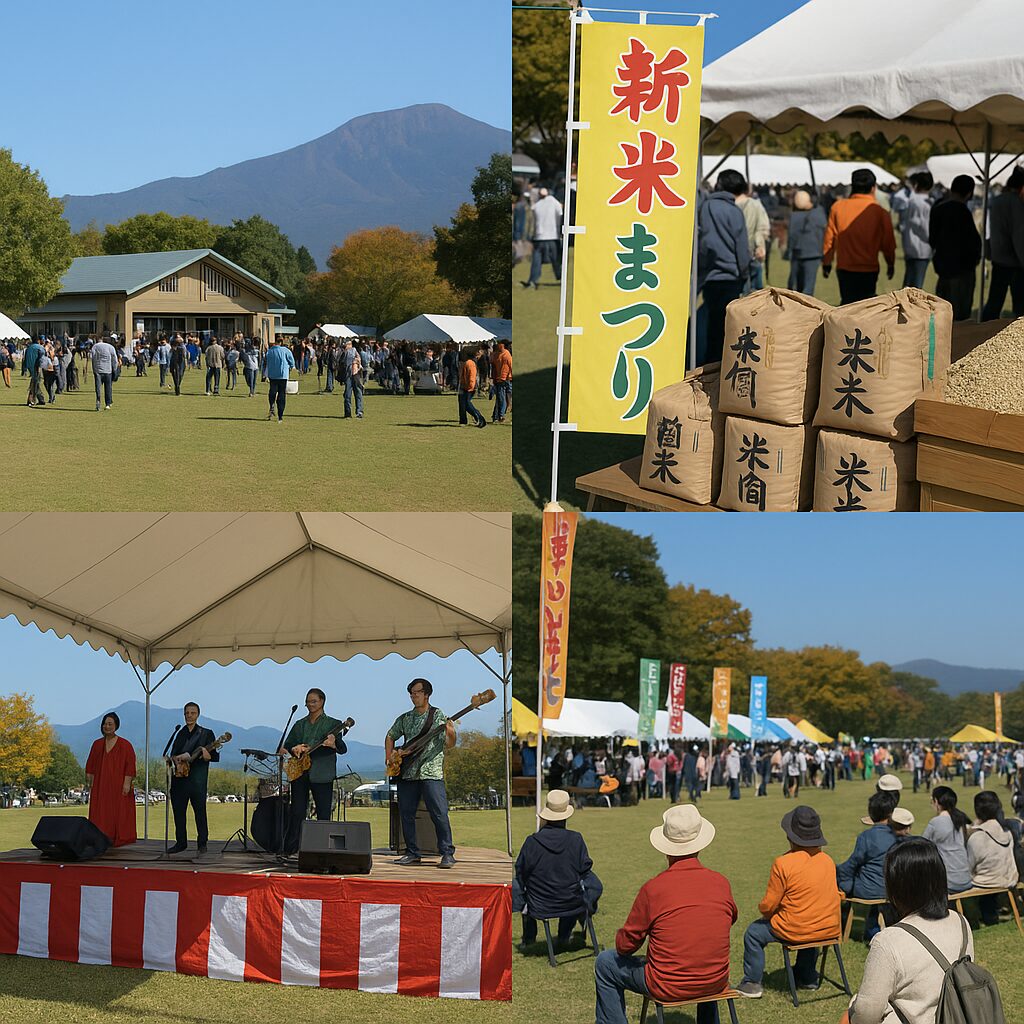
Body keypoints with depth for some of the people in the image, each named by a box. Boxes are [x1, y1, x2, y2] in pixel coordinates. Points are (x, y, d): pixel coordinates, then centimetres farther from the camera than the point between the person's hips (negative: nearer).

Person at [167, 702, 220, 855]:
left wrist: (207, 755, -20)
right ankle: (181, 842, 15)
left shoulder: (206, 733, 3)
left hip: (197, 780, -4)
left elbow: (216, 756, 0)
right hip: (180, 778, 4)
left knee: (200, 811, -3)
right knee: (178, 811, 5)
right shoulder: (180, 734, 16)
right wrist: (177, 759, -3)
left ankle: (202, 843, 4)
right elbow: (173, 754, 19)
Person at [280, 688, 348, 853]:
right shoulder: (299, 725, 17)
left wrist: (334, 744, -30)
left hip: (321, 775, -3)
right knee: (297, 812, 1)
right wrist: (294, 749, -6)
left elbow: (342, 749, -6)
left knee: (323, 814, -3)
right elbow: (286, 747, 18)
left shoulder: (332, 724, 5)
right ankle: (290, 850, 4)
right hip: (299, 772, 3)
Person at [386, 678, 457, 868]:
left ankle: (447, 854, -9)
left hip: (431, 774, -5)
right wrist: (389, 756, 12)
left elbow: (448, 745, -4)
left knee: (439, 814, -12)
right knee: (406, 814, 6)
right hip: (407, 773, 5)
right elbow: (390, 736, 28)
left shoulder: (439, 716, 1)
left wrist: (451, 735, -26)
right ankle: (412, 853, 16)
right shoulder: (404, 719, 14)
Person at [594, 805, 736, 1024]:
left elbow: (625, 946, -7)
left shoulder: (653, 888, -16)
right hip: (716, 983, 4)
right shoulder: (721, 883, -6)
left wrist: (621, 936, 16)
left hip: (668, 987, -4)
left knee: (605, 964, 18)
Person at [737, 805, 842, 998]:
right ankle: (807, 977, 45)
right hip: (830, 929, 6)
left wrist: (764, 911, 13)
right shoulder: (827, 860, 0)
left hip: (796, 931, -6)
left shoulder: (783, 864, -18)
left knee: (753, 932, 16)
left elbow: (768, 905, -13)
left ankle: (752, 983, 19)